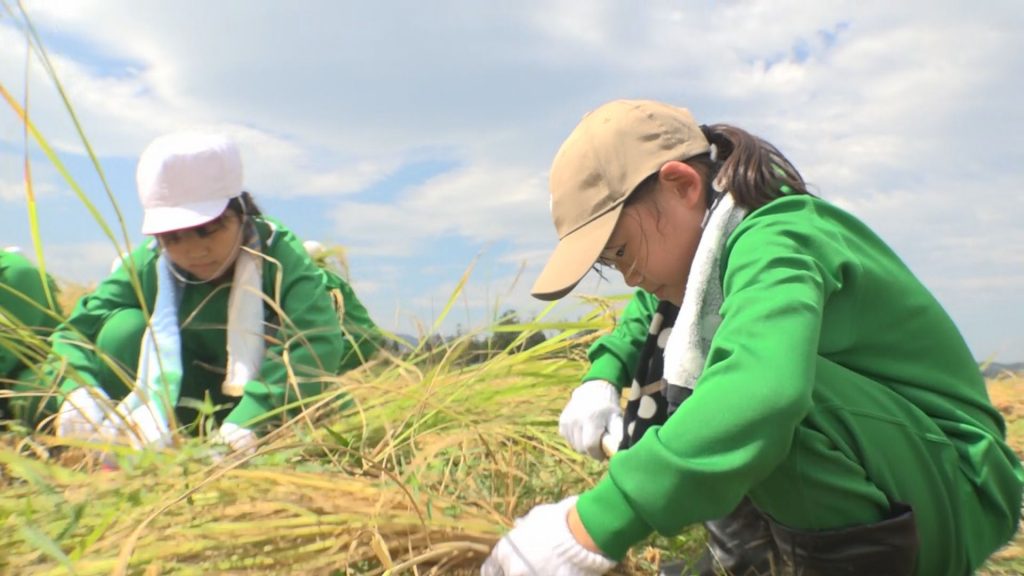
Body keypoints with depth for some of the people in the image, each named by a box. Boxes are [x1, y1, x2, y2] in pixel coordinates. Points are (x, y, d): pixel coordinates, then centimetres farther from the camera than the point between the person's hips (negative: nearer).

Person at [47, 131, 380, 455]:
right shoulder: (146, 267, -14)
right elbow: (75, 331, -16)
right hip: (186, 410, 3)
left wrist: (247, 421, -51)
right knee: (124, 326, -20)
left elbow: (317, 340, -40)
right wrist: (78, 393, -38)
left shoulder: (280, 255, -26)